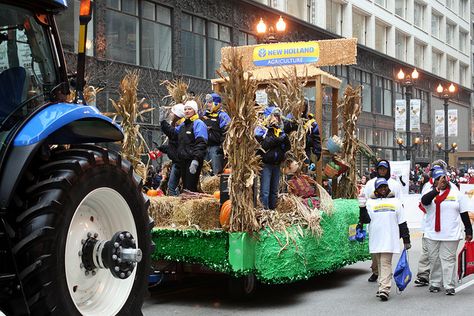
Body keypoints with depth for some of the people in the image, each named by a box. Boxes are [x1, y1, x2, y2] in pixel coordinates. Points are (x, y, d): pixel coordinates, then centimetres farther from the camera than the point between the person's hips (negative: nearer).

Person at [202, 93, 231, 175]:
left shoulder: (222, 115, -8)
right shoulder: (205, 114, 16)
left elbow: (226, 131, -15)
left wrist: (223, 145, -18)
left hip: (216, 147, -8)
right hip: (205, 146, 8)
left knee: (216, 171, -7)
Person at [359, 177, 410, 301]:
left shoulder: (395, 202, 10)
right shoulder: (370, 202, 9)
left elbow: (402, 222, 11)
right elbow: (365, 219, -2)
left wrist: (406, 240, 9)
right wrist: (362, 207, -16)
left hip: (389, 239, -2)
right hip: (375, 239, 2)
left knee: (385, 264, -10)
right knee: (380, 264, 10)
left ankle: (384, 289, -17)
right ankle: (383, 286, 20)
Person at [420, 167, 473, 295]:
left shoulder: (455, 192, 5)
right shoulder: (431, 192, 2)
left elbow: (463, 212, 8)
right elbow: (424, 201, -21)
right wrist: (437, 189, -30)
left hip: (451, 234, -1)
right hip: (432, 234, 1)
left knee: (448, 259, -2)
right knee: (434, 260, 8)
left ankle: (449, 286, 2)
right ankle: (434, 284, 19)